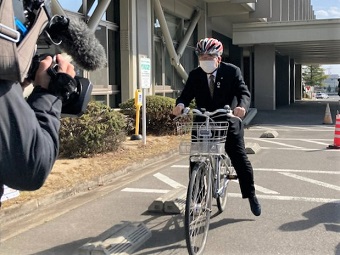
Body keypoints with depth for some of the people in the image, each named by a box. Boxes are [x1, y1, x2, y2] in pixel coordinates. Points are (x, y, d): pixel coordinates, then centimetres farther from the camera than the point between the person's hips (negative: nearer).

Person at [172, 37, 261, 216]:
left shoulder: (231, 71, -10)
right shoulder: (195, 75, -3)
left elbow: (244, 92, -19)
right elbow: (186, 94, -10)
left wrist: (242, 106, -41)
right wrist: (180, 104, -35)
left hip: (228, 123, -2)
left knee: (241, 161, 3)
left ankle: (251, 195, 21)